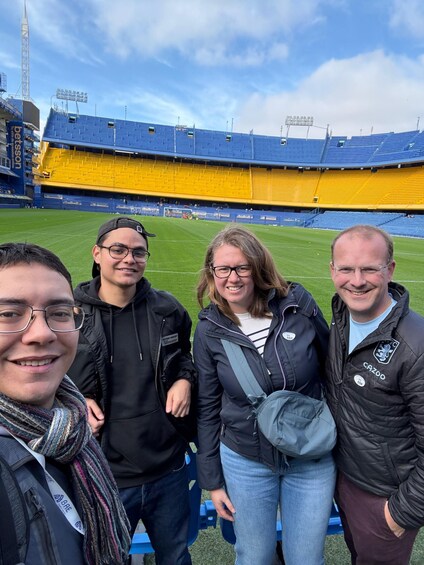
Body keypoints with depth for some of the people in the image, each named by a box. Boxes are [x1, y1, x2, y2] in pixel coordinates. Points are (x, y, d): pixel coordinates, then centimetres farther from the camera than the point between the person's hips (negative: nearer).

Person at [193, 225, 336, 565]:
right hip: (246, 461, 0)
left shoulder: (299, 304, -14)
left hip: (313, 458, 1)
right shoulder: (210, 330, -11)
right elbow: (207, 410, -3)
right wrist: (212, 480, 3)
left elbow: (332, 367, 1)